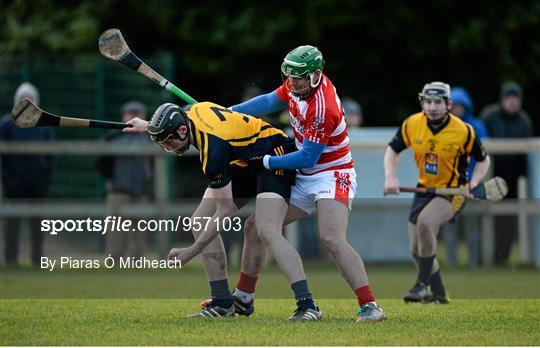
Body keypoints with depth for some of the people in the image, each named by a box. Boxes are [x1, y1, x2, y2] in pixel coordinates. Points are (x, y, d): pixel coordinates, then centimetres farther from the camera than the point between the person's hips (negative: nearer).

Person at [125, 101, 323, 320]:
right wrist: (148, 127, 26)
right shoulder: (190, 112, -13)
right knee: (200, 224, 2)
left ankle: (307, 306, -34)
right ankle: (223, 304, 6)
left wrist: (191, 252, -24)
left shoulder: (213, 149, -34)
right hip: (244, 162, 10)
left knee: (266, 231, -30)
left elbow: (225, 211, -28)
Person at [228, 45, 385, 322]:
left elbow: (307, 158, -22)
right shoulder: (298, 84, -3)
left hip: (333, 177, -10)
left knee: (332, 239, -30)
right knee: (256, 226, 11)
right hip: (305, 179, 10)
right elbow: (270, 102, 14)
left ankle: (369, 306, -31)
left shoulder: (323, 108, -27)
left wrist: (266, 162, -15)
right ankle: (243, 297, 25)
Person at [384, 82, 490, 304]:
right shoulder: (412, 124, -8)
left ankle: (422, 284, -23)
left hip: (453, 192, -5)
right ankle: (438, 294, 28)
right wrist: (390, 177, -10)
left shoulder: (463, 131, -15)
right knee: (417, 250, 6)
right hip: (424, 189, 5)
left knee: (425, 222, -33)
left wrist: (473, 182, -17)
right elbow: (393, 150, 6)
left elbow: (483, 159, -1)